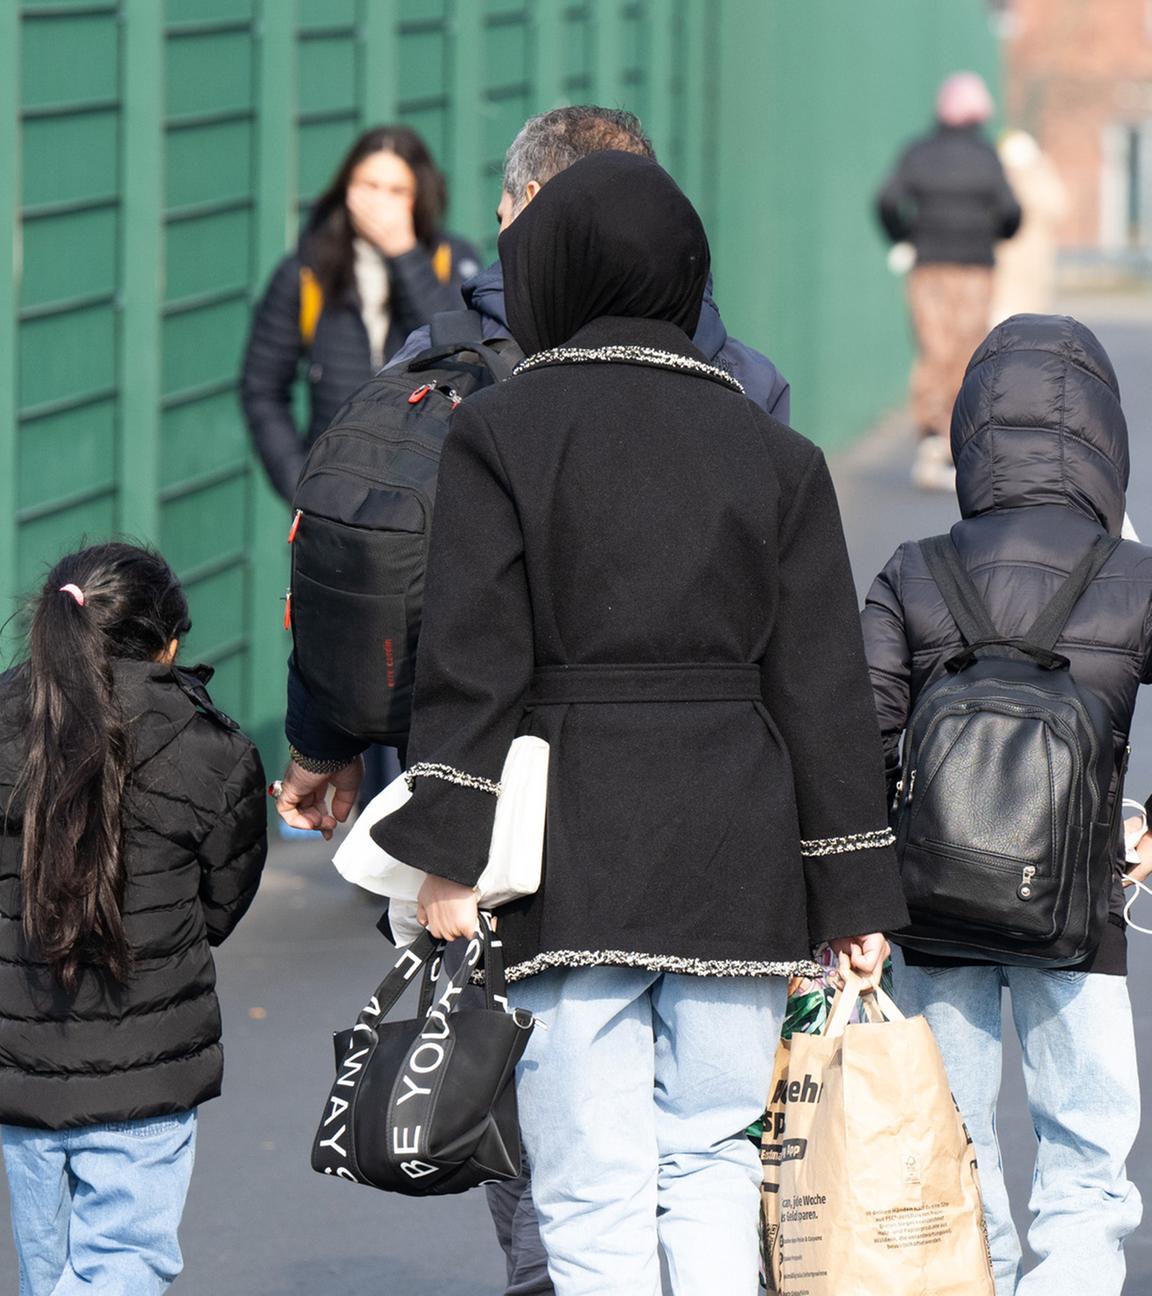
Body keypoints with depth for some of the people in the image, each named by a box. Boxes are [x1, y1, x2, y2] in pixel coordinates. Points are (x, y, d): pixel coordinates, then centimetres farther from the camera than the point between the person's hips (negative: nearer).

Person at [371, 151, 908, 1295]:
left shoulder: (497, 434, -1)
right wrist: (854, 895, 10)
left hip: (571, 850, -3)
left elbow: (472, 661, -7)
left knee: (592, 1197, -1)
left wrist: (451, 856, -7)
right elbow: (824, 687, 7)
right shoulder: (774, 455, 7)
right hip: (736, 851, 3)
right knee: (712, 1162, 12)